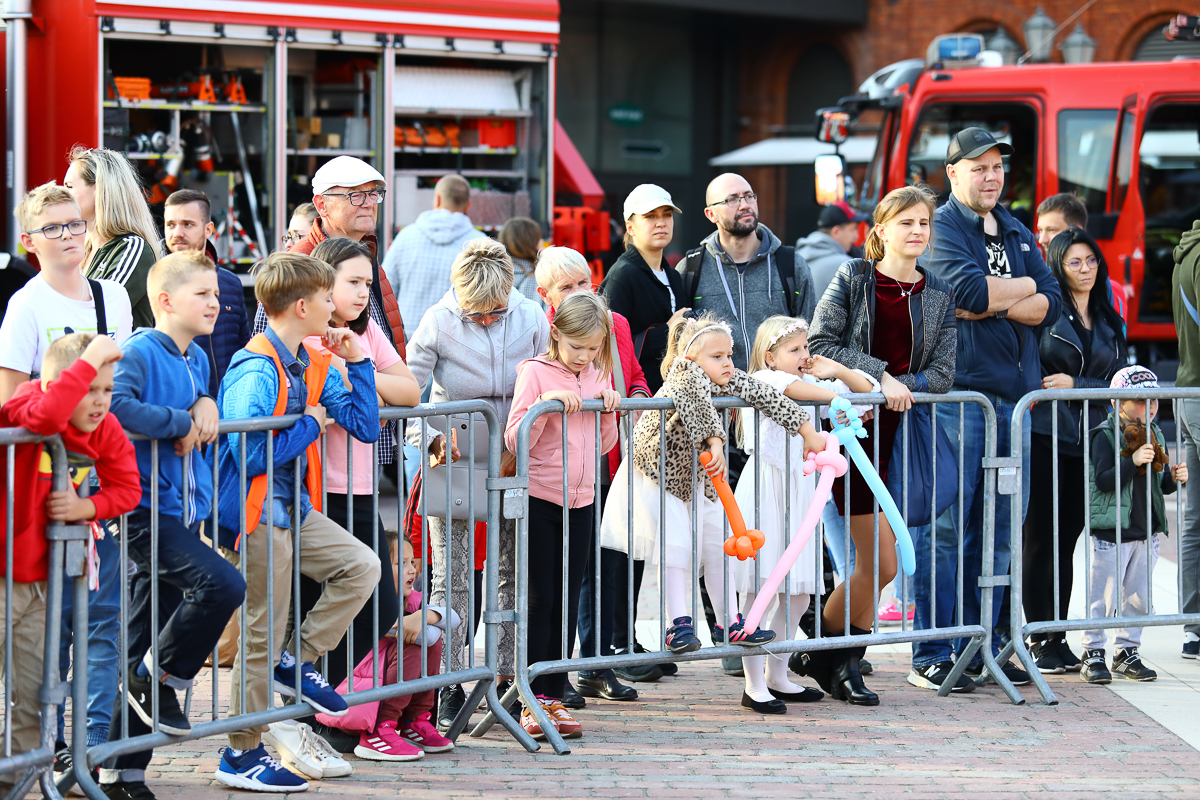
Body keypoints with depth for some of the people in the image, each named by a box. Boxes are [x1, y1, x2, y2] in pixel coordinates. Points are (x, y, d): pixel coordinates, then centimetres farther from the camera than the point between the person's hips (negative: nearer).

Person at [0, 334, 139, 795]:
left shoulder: (104, 431, 0)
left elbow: (127, 489, 6)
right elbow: (46, 414, -43)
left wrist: (85, 507, -13)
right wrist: (90, 359, -37)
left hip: (40, 579, 7)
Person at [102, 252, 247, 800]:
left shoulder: (198, 359, 14)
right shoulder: (141, 352, -11)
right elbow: (116, 405, -27)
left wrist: (206, 404, 4)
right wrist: (179, 422, -19)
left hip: (182, 512, 8)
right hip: (146, 509, -8)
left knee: (147, 641, 9)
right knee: (221, 585, -24)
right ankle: (158, 679, -3)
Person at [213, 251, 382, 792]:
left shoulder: (314, 367, 8)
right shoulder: (255, 372, -20)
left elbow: (365, 427, 7)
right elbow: (250, 454, -26)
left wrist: (355, 362, 2)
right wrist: (309, 424, -14)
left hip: (294, 508, 9)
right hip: (256, 514, -9)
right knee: (262, 634, -2)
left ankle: (296, 662, 13)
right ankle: (241, 756, 8)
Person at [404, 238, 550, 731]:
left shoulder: (531, 319, -5)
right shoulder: (438, 324, -13)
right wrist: (431, 439, -25)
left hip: (514, 459, 3)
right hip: (455, 458, -3)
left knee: (517, 570, 5)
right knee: (452, 575, -5)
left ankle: (507, 677, 15)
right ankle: (450, 686, 1)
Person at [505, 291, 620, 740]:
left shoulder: (596, 376, 9)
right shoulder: (536, 372, -7)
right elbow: (514, 441, -13)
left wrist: (609, 409, -1)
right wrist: (546, 403, -25)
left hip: (581, 502, 5)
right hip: (539, 501, -5)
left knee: (568, 602, 6)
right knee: (540, 601, -4)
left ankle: (553, 698, 11)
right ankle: (532, 702, 0)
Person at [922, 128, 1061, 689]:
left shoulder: (1018, 236, 19)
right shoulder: (942, 227, -1)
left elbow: (1051, 304, 7)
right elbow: (969, 291, -18)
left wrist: (993, 302, -8)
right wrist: (1023, 288, -1)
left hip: (1014, 395, 7)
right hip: (957, 391, -6)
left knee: (1000, 527, 7)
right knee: (948, 526, -7)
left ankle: (983, 647, 14)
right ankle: (932, 653, -3)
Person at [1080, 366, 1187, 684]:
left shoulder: (1155, 437, 10)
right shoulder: (1105, 436, -10)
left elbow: (1160, 484, 16)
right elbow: (1103, 481, -19)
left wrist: (1174, 478, -5)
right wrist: (1133, 461, -28)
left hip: (1147, 532, 6)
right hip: (1110, 533, -6)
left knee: (1138, 598, 11)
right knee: (1103, 596, -2)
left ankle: (1127, 652, 21)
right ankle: (1093, 655, 5)